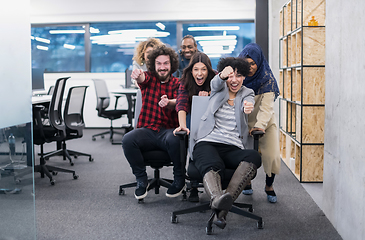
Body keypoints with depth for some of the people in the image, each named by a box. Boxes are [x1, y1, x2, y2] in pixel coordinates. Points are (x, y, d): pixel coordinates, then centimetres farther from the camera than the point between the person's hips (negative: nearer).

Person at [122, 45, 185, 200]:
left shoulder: (177, 84, 8)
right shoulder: (149, 78, 9)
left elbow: (178, 103, -11)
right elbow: (142, 78, -17)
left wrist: (168, 103, -37)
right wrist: (138, 76, -43)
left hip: (168, 130, -1)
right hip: (147, 129, 1)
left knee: (174, 140, -36)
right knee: (127, 140, -28)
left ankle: (179, 179, -10)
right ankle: (141, 179, -6)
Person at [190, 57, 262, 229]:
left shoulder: (247, 94, 21)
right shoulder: (218, 89, 21)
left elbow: (248, 104, -4)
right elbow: (216, 82, -4)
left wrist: (248, 107, -32)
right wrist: (223, 75, -31)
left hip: (233, 148, 1)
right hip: (207, 142, -1)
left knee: (254, 157, -33)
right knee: (212, 166, -36)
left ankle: (224, 204, -50)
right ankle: (217, 198, -66)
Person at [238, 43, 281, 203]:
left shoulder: (267, 79, -17)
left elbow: (266, 107, -25)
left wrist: (259, 125, -39)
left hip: (265, 123, -2)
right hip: (244, 123, 2)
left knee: (272, 156, -13)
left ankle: (269, 186, 12)